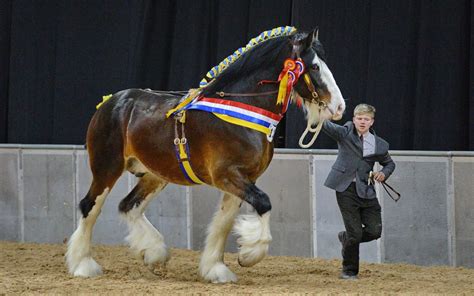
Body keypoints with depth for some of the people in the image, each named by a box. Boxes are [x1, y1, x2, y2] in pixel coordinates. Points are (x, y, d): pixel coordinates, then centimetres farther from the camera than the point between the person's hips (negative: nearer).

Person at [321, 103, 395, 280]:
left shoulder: (379, 145, 7)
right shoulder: (345, 133, -1)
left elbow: (389, 163, 23)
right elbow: (329, 127, -18)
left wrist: (384, 173, 1)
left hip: (366, 191, 4)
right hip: (346, 189, -4)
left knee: (374, 231, 0)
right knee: (354, 233, -4)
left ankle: (346, 238, 29)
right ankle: (349, 271, 14)